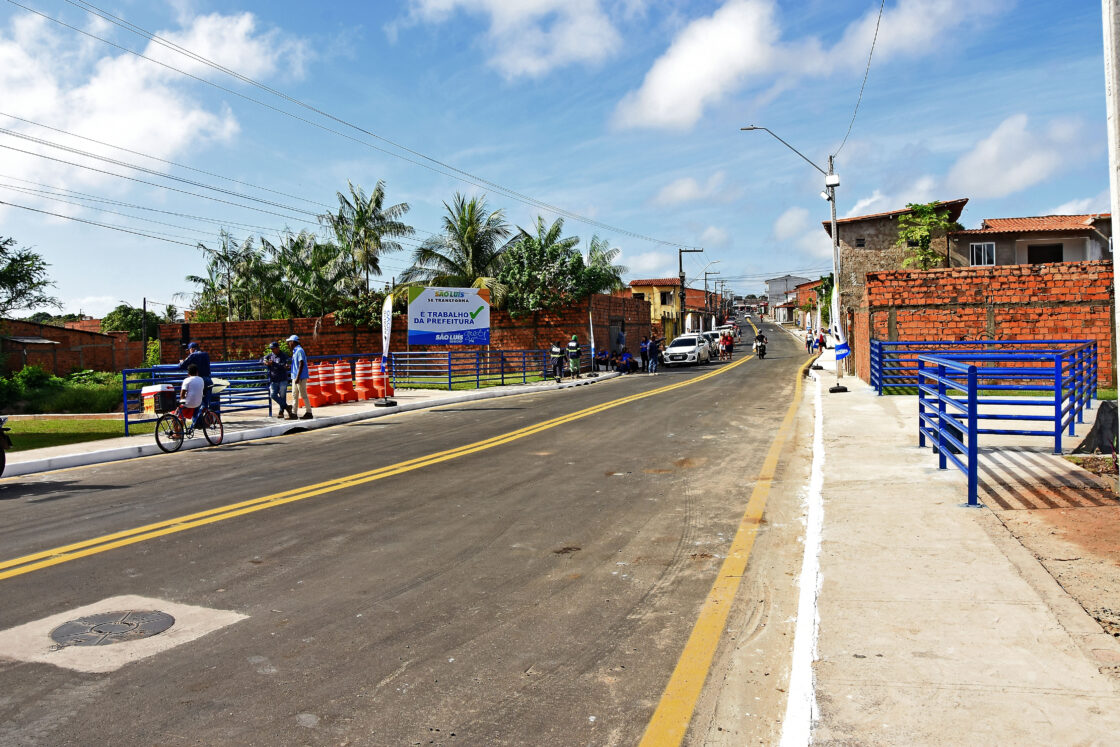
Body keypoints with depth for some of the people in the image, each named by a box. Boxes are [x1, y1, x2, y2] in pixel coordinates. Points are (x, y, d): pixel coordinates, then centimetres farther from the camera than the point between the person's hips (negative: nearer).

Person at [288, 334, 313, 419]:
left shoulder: (299, 351, -14)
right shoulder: (295, 351, 16)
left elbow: (301, 364, -20)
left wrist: (298, 377, -23)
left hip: (300, 377, -10)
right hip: (295, 377, 10)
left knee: (303, 395, -6)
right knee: (294, 395, 10)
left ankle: (309, 413, 0)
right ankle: (293, 413, 12)